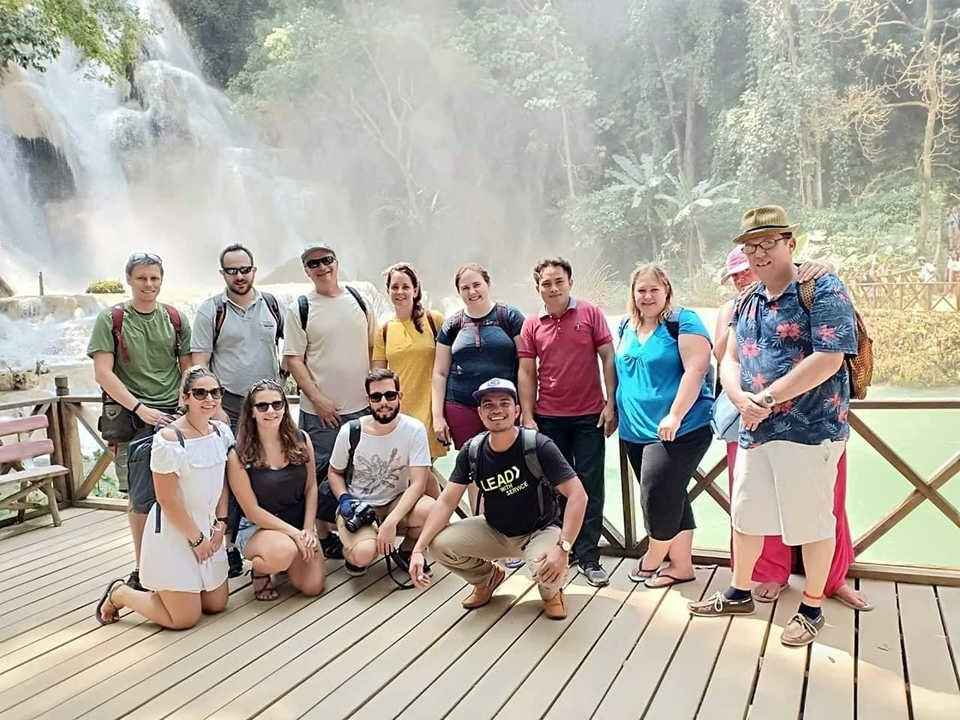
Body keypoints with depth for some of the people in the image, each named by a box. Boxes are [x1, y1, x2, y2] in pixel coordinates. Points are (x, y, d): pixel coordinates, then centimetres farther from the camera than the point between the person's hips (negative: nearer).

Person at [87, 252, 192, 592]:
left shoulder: (175, 319, 9)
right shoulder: (111, 319, 1)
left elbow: (188, 368, 10)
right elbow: (103, 373, -6)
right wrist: (140, 408, -14)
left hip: (173, 415, 2)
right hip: (130, 417, -2)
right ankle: (142, 567, 14)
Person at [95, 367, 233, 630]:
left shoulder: (223, 432, -2)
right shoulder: (169, 440, -23)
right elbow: (167, 500, -20)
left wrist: (220, 523, -1)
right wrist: (195, 539, -13)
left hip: (207, 527, 7)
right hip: (174, 532, -7)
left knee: (217, 604, 14)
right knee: (185, 619, 1)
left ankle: (164, 589, 37)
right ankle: (119, 593, 21)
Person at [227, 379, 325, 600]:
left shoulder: (301, 440, -5)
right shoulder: (240, 456, -15)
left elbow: (311, 488, 3)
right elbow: (252, 510, -14)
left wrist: (307, 529, -7)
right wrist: (294, 533, -19)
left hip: (300, 523, 4)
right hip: (258, 527, -4)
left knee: (312, 586, -11)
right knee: (284, 551, -37)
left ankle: (287, 562, 23)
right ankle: (259, 570, 0)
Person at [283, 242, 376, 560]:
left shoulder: (358, 298, 6)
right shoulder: (299, 309, -4)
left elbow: (373, 345, 14)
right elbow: (293, 359, -7)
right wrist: (318, 399, -13)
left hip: (363, 405, 4)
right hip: (321, 410, -4)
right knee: (320, 475, 3)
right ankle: (322, 534, 18)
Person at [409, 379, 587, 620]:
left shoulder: (538, 446, -23)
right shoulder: (472, 451, -11)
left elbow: (577, 495, -25)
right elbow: (447, 501, -11)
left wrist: (563, 548, -36)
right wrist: (418, 549, -23)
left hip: (540, 530, -4)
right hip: (495, 531, 4)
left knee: (548, 571, -36)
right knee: (439, 544, -17)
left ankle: (551, 590, 6)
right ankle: (488, 578, 15)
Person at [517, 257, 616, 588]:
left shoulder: (590, 313, -2)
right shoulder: (531, 324, 3)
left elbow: (608, 358, -1)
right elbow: (526, 373, 4)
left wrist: (611, 404, -7)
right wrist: (528, 417, -2)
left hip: (589, 416, -2)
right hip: (548, 418, 2)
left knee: (590, 486, 2)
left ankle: (588, 557, 10)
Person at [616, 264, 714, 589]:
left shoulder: (683, 321, -8)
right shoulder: (626, 326, 13)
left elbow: (695, 370, -17)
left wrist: (675, 416, -21)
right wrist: (614, 409, 18)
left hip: (680, 429, -7)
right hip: (636, 430, 7)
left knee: (657, 494, -8)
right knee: (671, 498, 12)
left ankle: (653, 559, 16)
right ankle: (681, 565, 21)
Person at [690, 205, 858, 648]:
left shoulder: (822, 290, -11)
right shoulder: (747, 303, 11)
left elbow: (827, 360, -21)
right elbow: (730, 361, 9)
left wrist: (765, 399, -18)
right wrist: (741, 400, -13)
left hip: (809, 429, -7)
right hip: (755, 430, 7)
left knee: (811, 521, 6)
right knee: (745, 515, 16)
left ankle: (812, 609, 25)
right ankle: (740, 593, 35)